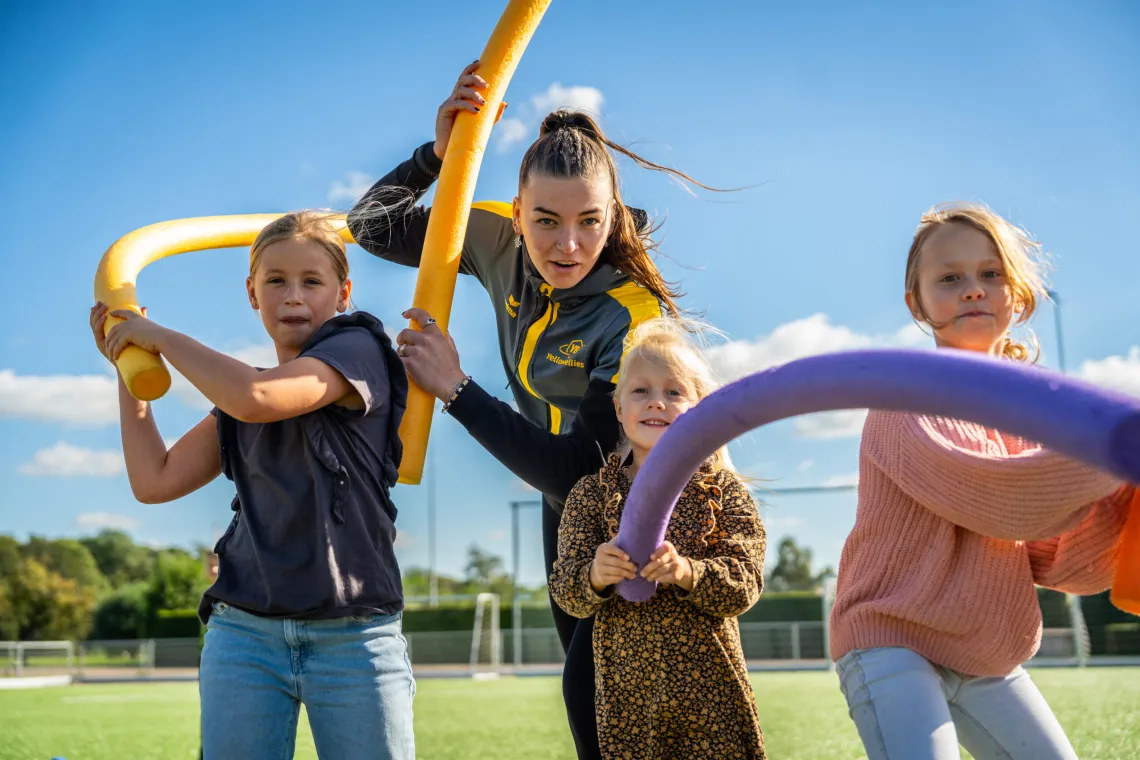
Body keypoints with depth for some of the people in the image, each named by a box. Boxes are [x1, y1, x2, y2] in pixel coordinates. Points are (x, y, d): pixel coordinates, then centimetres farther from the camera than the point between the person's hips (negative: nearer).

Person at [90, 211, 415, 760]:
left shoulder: (359, 348, -1)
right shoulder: (237, 387, 18)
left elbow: (257, 399, -18)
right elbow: (155, 481, 13)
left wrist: (162, 336, -5)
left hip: (354, 636, -4)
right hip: (244, 632, 5)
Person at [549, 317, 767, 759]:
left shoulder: (722, 490, 1)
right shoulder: (591, 494, 4)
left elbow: (745, 585, -7)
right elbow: (565, 591, -2)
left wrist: (688, 573, -26)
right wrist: (595, 576, -24)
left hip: (710, 690, 0)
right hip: (626, 693, 1)